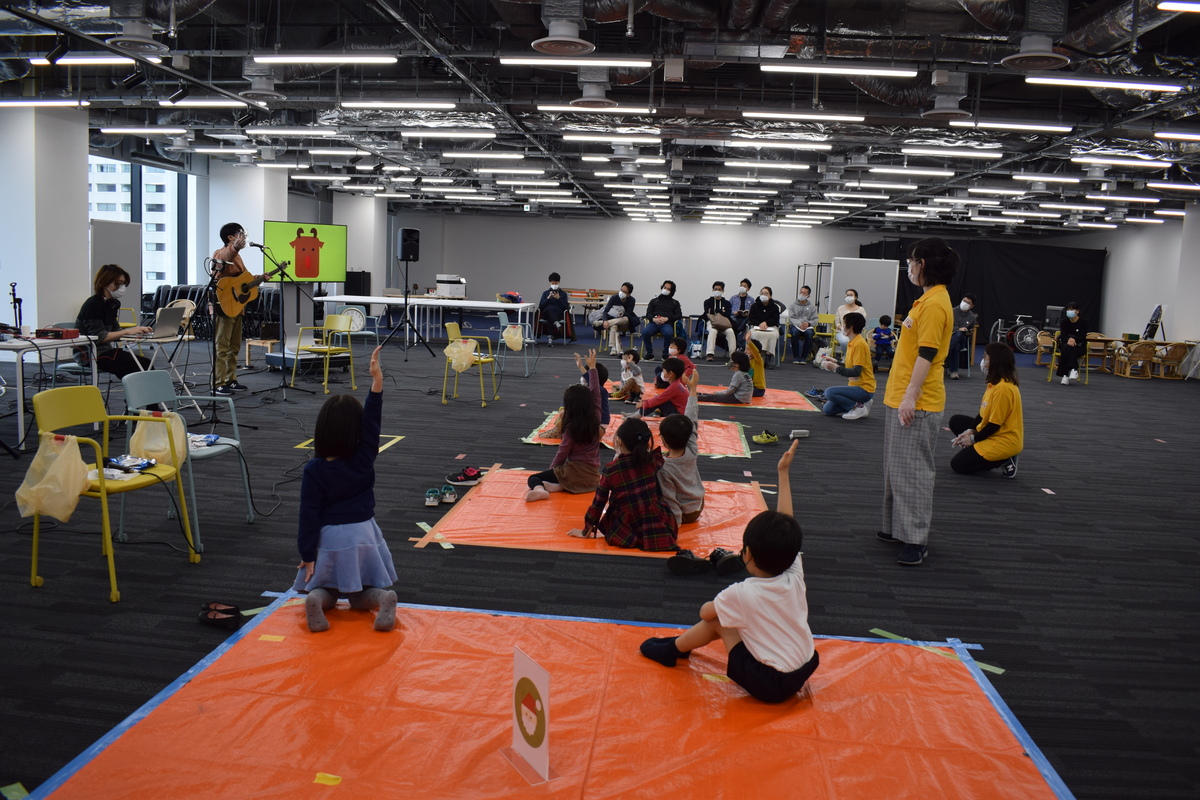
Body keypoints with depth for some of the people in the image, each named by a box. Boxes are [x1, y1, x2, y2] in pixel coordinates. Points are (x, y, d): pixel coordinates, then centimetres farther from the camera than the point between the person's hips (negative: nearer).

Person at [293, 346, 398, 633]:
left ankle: (316, 599, -17)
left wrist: (307, 556, -4)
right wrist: (377, 380, -15)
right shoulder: (364, 459, -9)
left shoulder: (314, 469, -11)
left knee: (324, 589, 20)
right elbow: (372, 420, -7)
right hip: (362, 535, 2)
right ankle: (382, 597, -19)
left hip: (329, 538, -1)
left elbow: (309, 513, -10)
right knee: (360, 597, 16)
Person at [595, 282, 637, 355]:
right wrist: (605, 321, -38)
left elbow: (628, 314, -13)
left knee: (626, 319, -37)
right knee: (613, 326, -37)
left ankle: (600, 323, -39)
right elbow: (605, 311, -18)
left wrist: (622, 314, -36)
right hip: (613, 319, 0)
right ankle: (614, 349, -49)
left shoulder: (631, 300, -11)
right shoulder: (614, 297, -10)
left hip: (625, 324, 0)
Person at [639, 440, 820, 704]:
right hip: (805, 670, 6)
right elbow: (785, 523, -1)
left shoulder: (741, 594, -21)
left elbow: (704, 612, -2)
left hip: (769, 685, -6)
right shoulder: (795, 577, -9)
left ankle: (672, 649, 26)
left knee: (717, 620, 5)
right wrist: (783, 473, 4)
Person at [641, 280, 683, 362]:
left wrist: (667, 318, -8)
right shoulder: (654, 301, 28)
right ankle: (649, 354, -17)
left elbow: (679, 315, 10)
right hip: (654, 322, 1)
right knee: (645, 332, -33)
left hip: (667, 324, -1)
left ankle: (665, 354, -19)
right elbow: (648, 314, 15)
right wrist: (653, 319, -10)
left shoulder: (675, 303, 26)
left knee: (668, 333, -39)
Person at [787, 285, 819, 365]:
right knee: (795, 332, -37)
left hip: (807, 326, 1)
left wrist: (808, 324, -17)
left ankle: (803, 357, -25)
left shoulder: (812, 307, 16)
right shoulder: (793, 306, 14)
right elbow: (791, 318, 1)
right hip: (795, 326, -1)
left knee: (809, 333, -35)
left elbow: (815, 320, 6)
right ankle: (795, 357, -27)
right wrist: (799, 324, -19)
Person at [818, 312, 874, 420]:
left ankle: (859, 407, -11)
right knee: (828, 409, 5)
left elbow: (856, 371, -23)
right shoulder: (852, 343, 11)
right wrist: (834, 362, 7)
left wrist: (835, 368, -19)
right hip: (855, 385, 9)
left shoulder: (859, 344, -18)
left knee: (830, 392, -27)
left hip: (864, 388, -9)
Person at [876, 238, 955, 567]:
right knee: (896, 467, 16)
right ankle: (898, 527, 27)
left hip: (917, 404, -10)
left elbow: (927, 354, -22)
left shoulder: (935, 303, -17)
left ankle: (916, 540, 0)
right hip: (901, 398, 10)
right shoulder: (927, 299, 15)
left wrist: (911, 396, -24)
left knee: (912, 470, -6)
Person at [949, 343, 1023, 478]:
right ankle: (979, 453, 6)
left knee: (958, 464, -7)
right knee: (956, 421, 15)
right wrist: (970, 431, -2)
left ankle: (1004, 461, -5)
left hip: (1004, 441, -10)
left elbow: (995, 424, -23)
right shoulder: (994, 383, 5)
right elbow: (982, 413, 10)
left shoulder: (1003, 388, -26)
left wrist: (973, 438, -12)